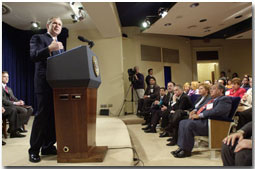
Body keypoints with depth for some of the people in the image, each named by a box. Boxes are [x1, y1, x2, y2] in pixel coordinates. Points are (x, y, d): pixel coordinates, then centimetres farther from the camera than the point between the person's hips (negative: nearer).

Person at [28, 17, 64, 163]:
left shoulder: (60, 44, 24)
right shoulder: (38, 38, 5)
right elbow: (33, 56, -11)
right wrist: (49, 49, -26)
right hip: (45, 83, -6)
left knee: (55, 116, 6)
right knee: (42, 115, -5)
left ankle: (48, 146, 17)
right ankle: (34, 150, 8)